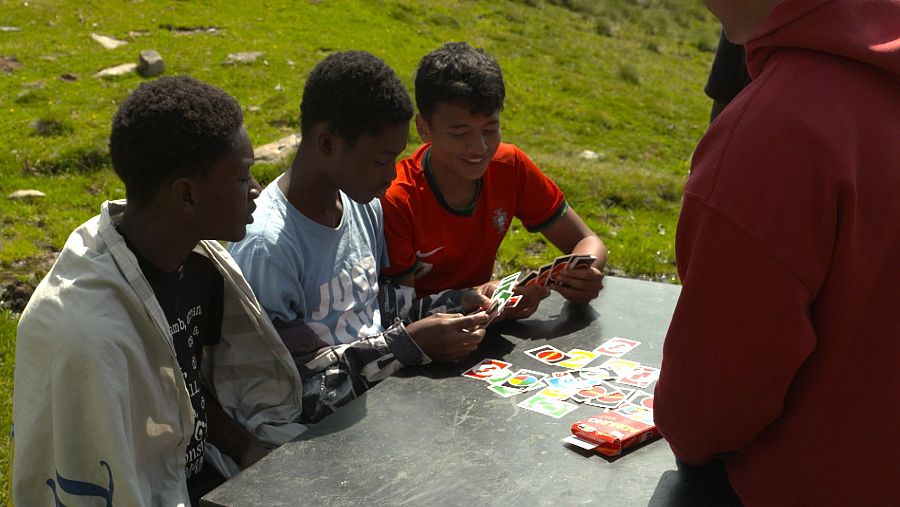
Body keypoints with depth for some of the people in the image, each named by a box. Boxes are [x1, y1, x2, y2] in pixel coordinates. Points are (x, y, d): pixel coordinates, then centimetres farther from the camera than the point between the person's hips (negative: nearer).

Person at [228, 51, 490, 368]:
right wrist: (408, 344, -19)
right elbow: (287, 379, -20)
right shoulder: (265, 245, -20)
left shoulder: (365, 204, 5)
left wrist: (457, 303, 3)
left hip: (383, 390, 7)